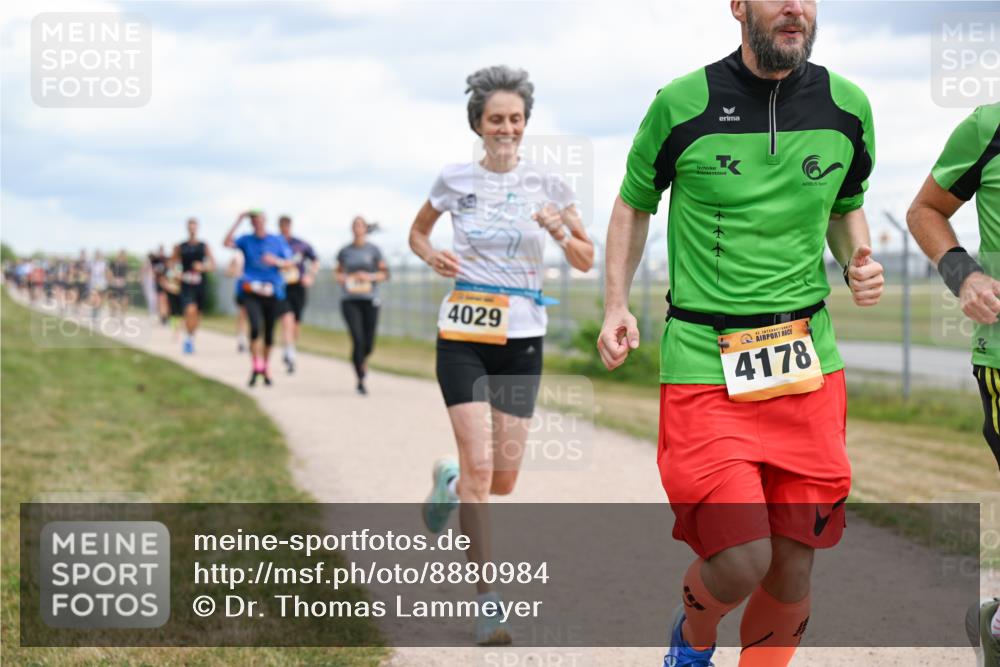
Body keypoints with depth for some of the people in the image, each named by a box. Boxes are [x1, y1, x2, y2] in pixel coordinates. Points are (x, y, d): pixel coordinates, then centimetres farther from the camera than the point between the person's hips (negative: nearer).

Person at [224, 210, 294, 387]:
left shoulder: (278, 240, 7)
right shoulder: (246, 240, 5)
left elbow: (290, 263, 5)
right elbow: (227, 243, -11)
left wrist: (276, 261, -15)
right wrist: (238, 221, -12)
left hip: (272, 291, 2)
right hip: (251, 291, -2)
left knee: (269, 332, 8)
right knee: (256, 327, -21)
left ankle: (265, 368, 25)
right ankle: (256, 367, -12)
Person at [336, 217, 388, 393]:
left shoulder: (373, 250, 4)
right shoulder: (345, 251, 8)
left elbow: (385, 273, 4)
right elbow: (337, 270, 23)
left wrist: (370, 277, -13)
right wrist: (340, 278, 1)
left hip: (369, 299, 0)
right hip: (349, 300, 0)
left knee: (369, 344, 1)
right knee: (358, 340, -14)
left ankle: (362, 361, 38)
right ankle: (360, 381, -5)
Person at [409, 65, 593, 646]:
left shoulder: (547, 184, 1)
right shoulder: (455, 181, 1)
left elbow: (586, 262, 7)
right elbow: (418, 232, 17)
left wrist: (560, 231, -14)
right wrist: (432, 255, -5)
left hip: (522, 340, 2)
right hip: (464, 336, -2)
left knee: (504, 479, 5)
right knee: (480, 465, -13)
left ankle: (450, 485, 41)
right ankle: (487, 600, -6)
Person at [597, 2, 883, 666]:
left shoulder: (847, 108, 3)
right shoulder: (681, 105, -5)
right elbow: (634, 204, 12)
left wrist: (860, 263, 1)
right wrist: (617, 305, 2)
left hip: (808, 363, 3)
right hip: (704, 363, -3)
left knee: (793, 571, 3)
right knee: (741, 565, -12)